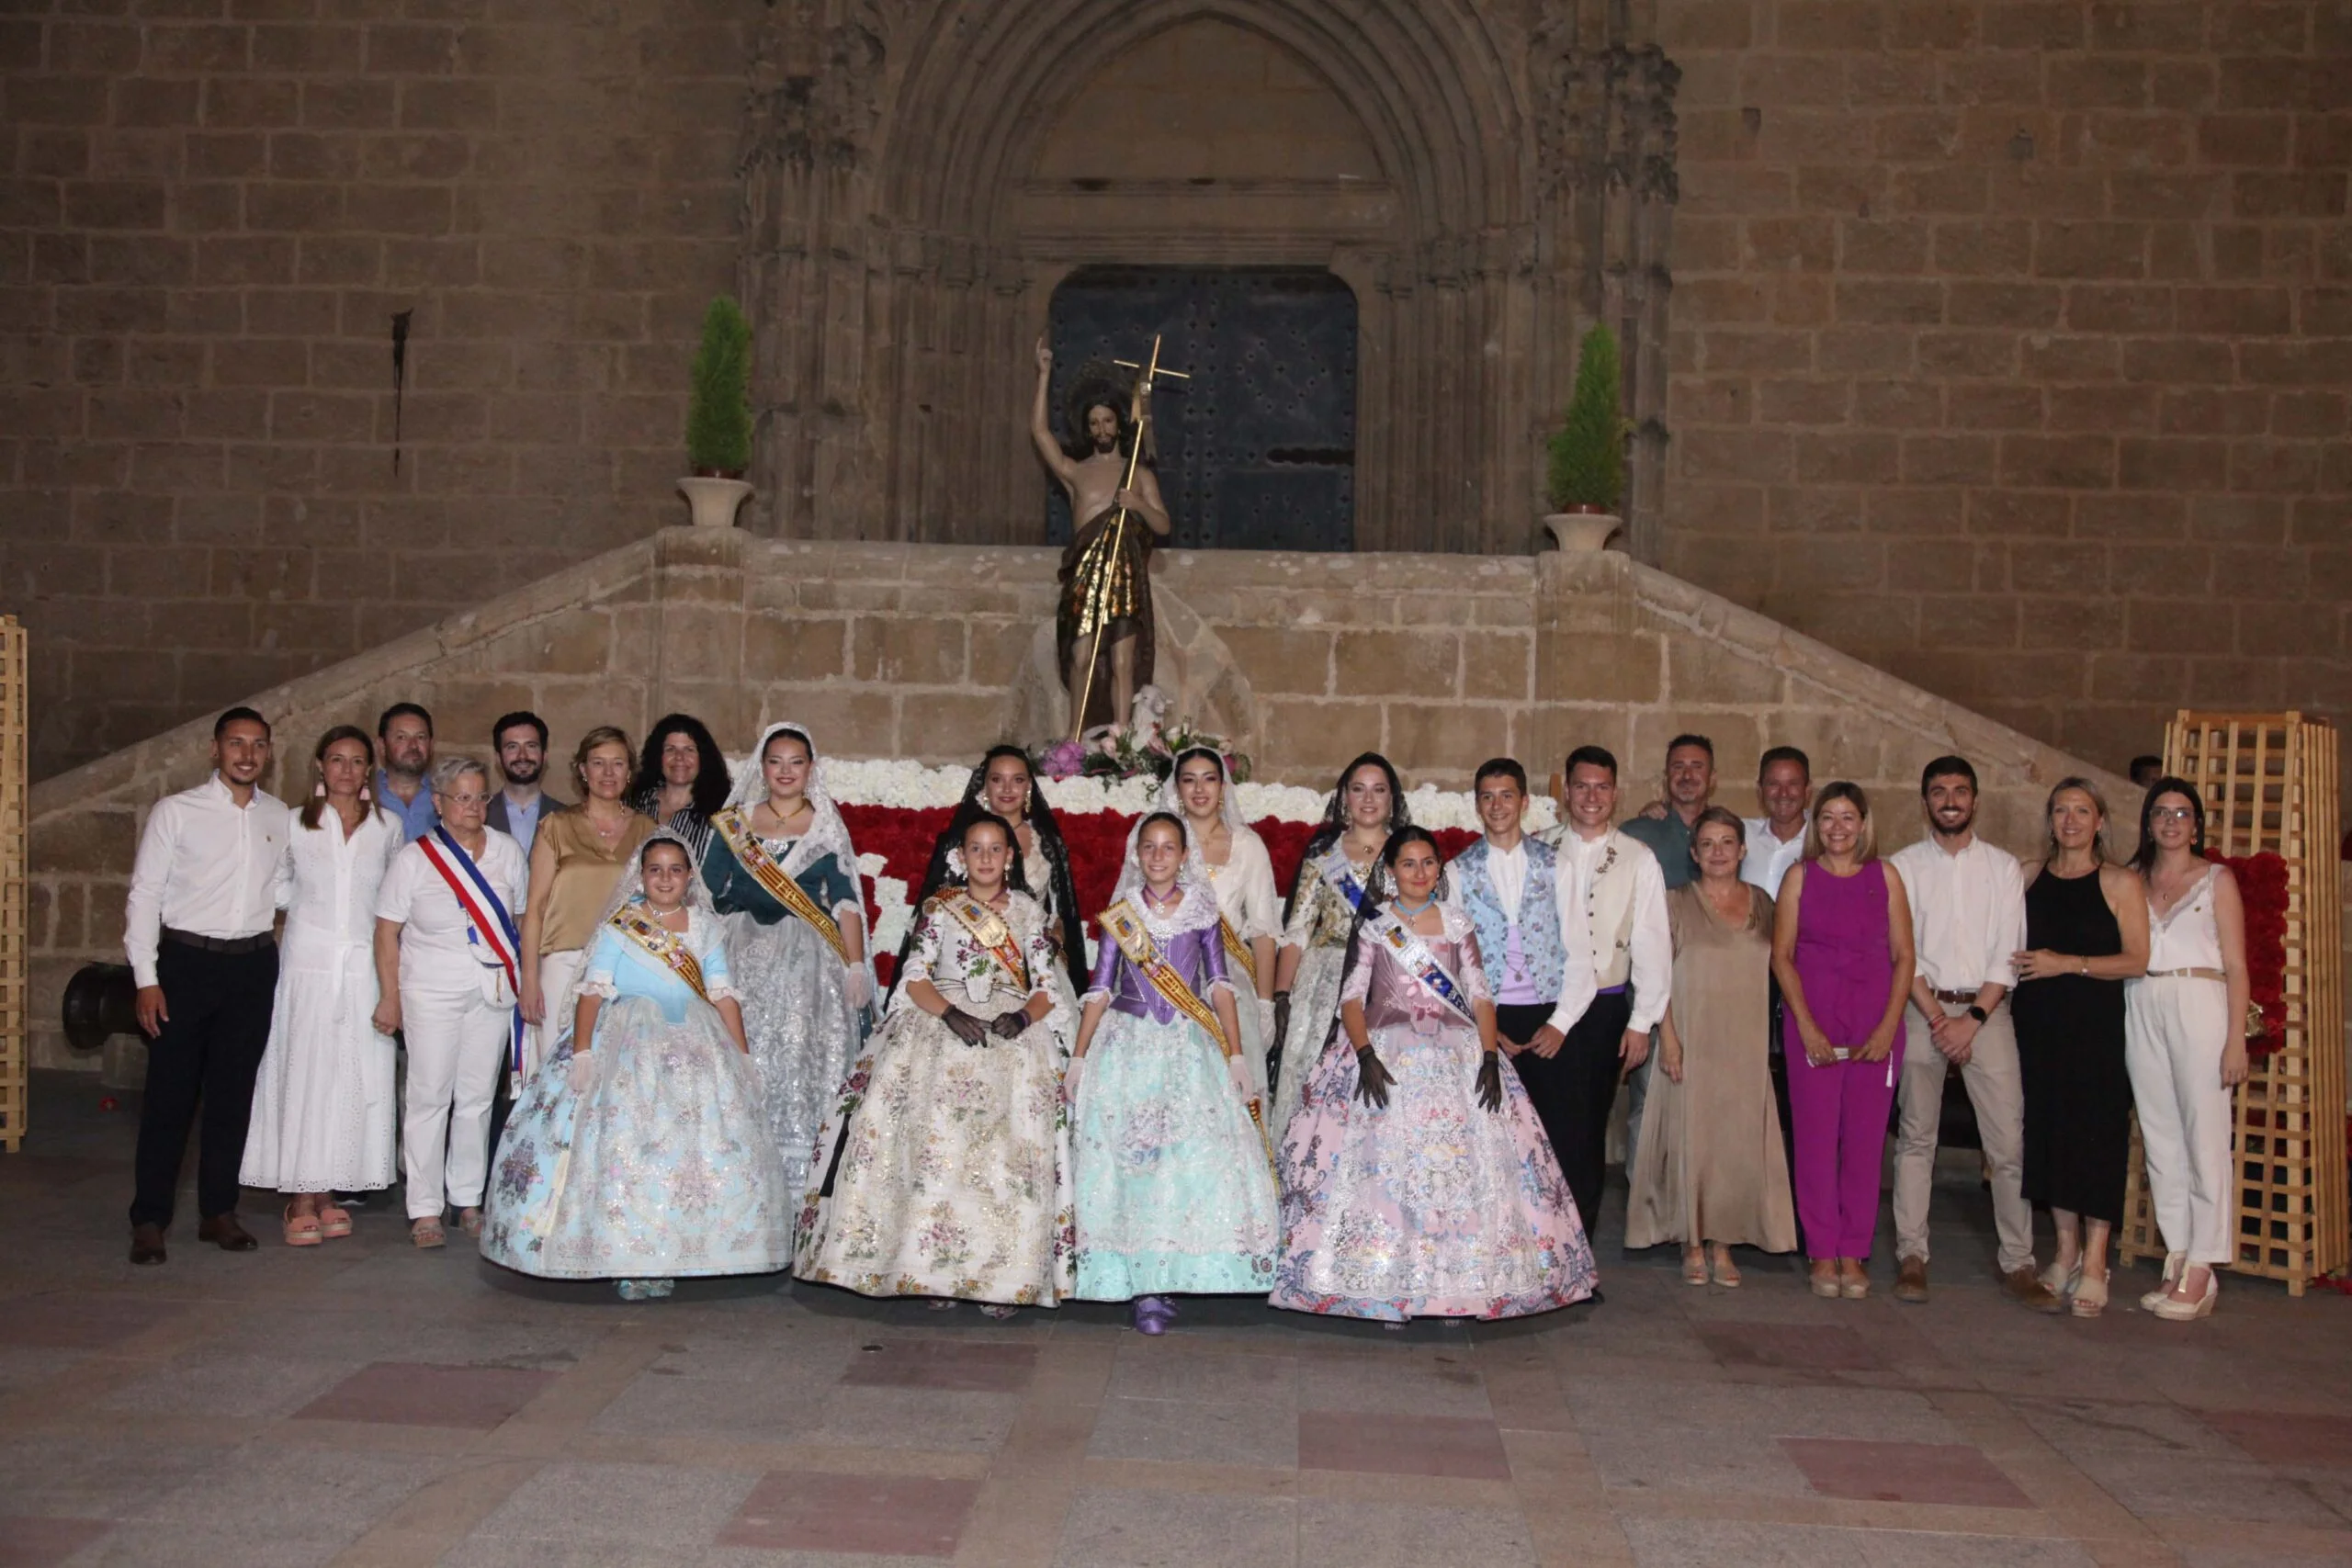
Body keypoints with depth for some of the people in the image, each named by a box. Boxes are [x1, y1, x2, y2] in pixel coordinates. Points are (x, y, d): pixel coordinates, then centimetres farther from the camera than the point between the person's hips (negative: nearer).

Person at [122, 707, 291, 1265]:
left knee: (233, 1093, 10)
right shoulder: (176, 812, -4)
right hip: (187, 961, -3)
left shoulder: (280, 817, 7)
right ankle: (149, 1219, 11)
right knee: (170, 1094, 0)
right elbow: (144, 895, -4)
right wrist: (146, 979, -9)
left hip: (254, 964, 3)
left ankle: (218, 1211, 21)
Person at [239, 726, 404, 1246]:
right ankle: (301, 1200, 1)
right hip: (309, 963, -2)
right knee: (304, 1072, -4)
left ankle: (326, 1193, 9)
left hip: (364, 964, 2)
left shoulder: (388, 827, 7)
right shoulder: (295, 825, 3)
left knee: (356, 1079, 0)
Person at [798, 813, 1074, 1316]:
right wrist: (951, 1014, -13)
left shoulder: (1030, 911, 17)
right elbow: (915, 977, 5)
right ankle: (934, 1266, -20)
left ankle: (1004, 1273, -21)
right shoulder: (938, 906, 15)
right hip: (941, 1017, 0)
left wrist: (1022, 1016, -11)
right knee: (936, 1127, -23)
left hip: (1013, 1027, 1)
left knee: (1013, 1134, -21)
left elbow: (1046, 987, 10)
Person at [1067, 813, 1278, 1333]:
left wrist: (1235, 1055, 0)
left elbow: (1220, 985, 6)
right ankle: (1144, 1288, -6)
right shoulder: (1119, 916, 6)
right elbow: (1099, 990, 6)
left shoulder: (1201, 911, 6)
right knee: (1130, 1162, -8)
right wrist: (1077, 1059, 1)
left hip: (1191, 1047, 1)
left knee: (1198, 1161, -10)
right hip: (1128, 1045, 0)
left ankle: (1170, 1275, 1)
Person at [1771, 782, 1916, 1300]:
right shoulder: (1800, 877, 5)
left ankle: (1854, 1255, 11)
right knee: (1816, 1137, -1)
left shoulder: (1885, 877, 6)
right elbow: (1781, 955, 2)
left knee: (1865, 1140, 2)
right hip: (1812, 1026, -1)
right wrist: (1806, 1025, -7)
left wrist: (1889, 1026, -5)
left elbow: (1903, 956, 5)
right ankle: (1822, 1253, 8)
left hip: (1875, 1027, 1)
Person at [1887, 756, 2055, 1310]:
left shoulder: (2003, 866, 8)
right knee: (1917, 1137, 2)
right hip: (1922, 1009, 0)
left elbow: (2009, 952, 1)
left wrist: (1973, 1019, -9)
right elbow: (1902, 952, -1)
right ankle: (1911, 1257, 7)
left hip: (1987, 1011, 0)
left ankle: (2017, 1264, 4)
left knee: (2009, 1142, -3)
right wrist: (1938, 1018, -9)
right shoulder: (1904, 865, 6)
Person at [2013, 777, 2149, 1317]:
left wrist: (2067, 963, -14)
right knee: (2048, 1130, 6)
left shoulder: (2121, 882, 0)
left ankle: (2094, 1263, 0)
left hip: (2095, 1024, -4)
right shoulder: (2029, 876, 12)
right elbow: (2013, 948, 17)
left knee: (2096, 1133, -5)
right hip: (2037, 1023, 4)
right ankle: (2066, 1249, 18)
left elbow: (2137, 960, -8)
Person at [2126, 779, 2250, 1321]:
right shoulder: (2133, 881, 14)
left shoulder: (2217, 880, 5)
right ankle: (2178, 1262, 9)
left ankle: (2202, 1270, -2)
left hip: (2198, 1004, -4)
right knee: (2160, 1137, 4)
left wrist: (2236, 1039, -7)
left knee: (2204, 1136, -5)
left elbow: (2236, 966, 1)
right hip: (2141, 1008, 4)